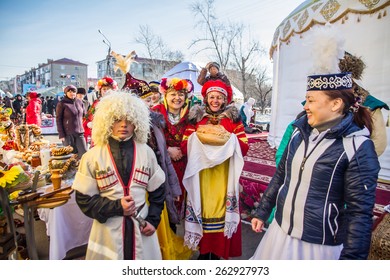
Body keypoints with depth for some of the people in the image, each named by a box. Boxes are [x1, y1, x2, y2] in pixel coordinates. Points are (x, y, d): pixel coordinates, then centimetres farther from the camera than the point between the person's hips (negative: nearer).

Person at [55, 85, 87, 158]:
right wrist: (61, 134, -11)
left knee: (84, 153, 1)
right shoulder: (62, 104, -4)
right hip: (68, 133, -4)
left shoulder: (79, 102, 9)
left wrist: (83, 129, 10)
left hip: (80, 133, 4)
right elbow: (58, 119, -5)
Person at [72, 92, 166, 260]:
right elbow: (84, 198, -4)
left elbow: (157, 191, 6)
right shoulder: (93, 157, -6)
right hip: (108, 230, -2)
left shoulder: (146, 152, 1)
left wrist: (153, 220, -3)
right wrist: (116, 207, -15)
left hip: (142, 228, 2)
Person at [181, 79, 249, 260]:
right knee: (202, 210, 4)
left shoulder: (233, 119, 5)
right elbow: (185, 147, -1)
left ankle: (217, 252, 22)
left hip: (223, 176, 0)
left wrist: (229, 137, -18)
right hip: (201, 175, 1)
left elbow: (244, 148, -2)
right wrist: (197, 136, -18)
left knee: (221, 211, 2)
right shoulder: (196, 118, 7)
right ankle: (203, 250, 25)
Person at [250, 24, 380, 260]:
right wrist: (262, 212, 13)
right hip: (280, 233, 6)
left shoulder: (357, 146, -16)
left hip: (319, 245, -5)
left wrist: (351, 256, -14)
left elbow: (360, 211, -14)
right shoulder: (300, 132, 0)